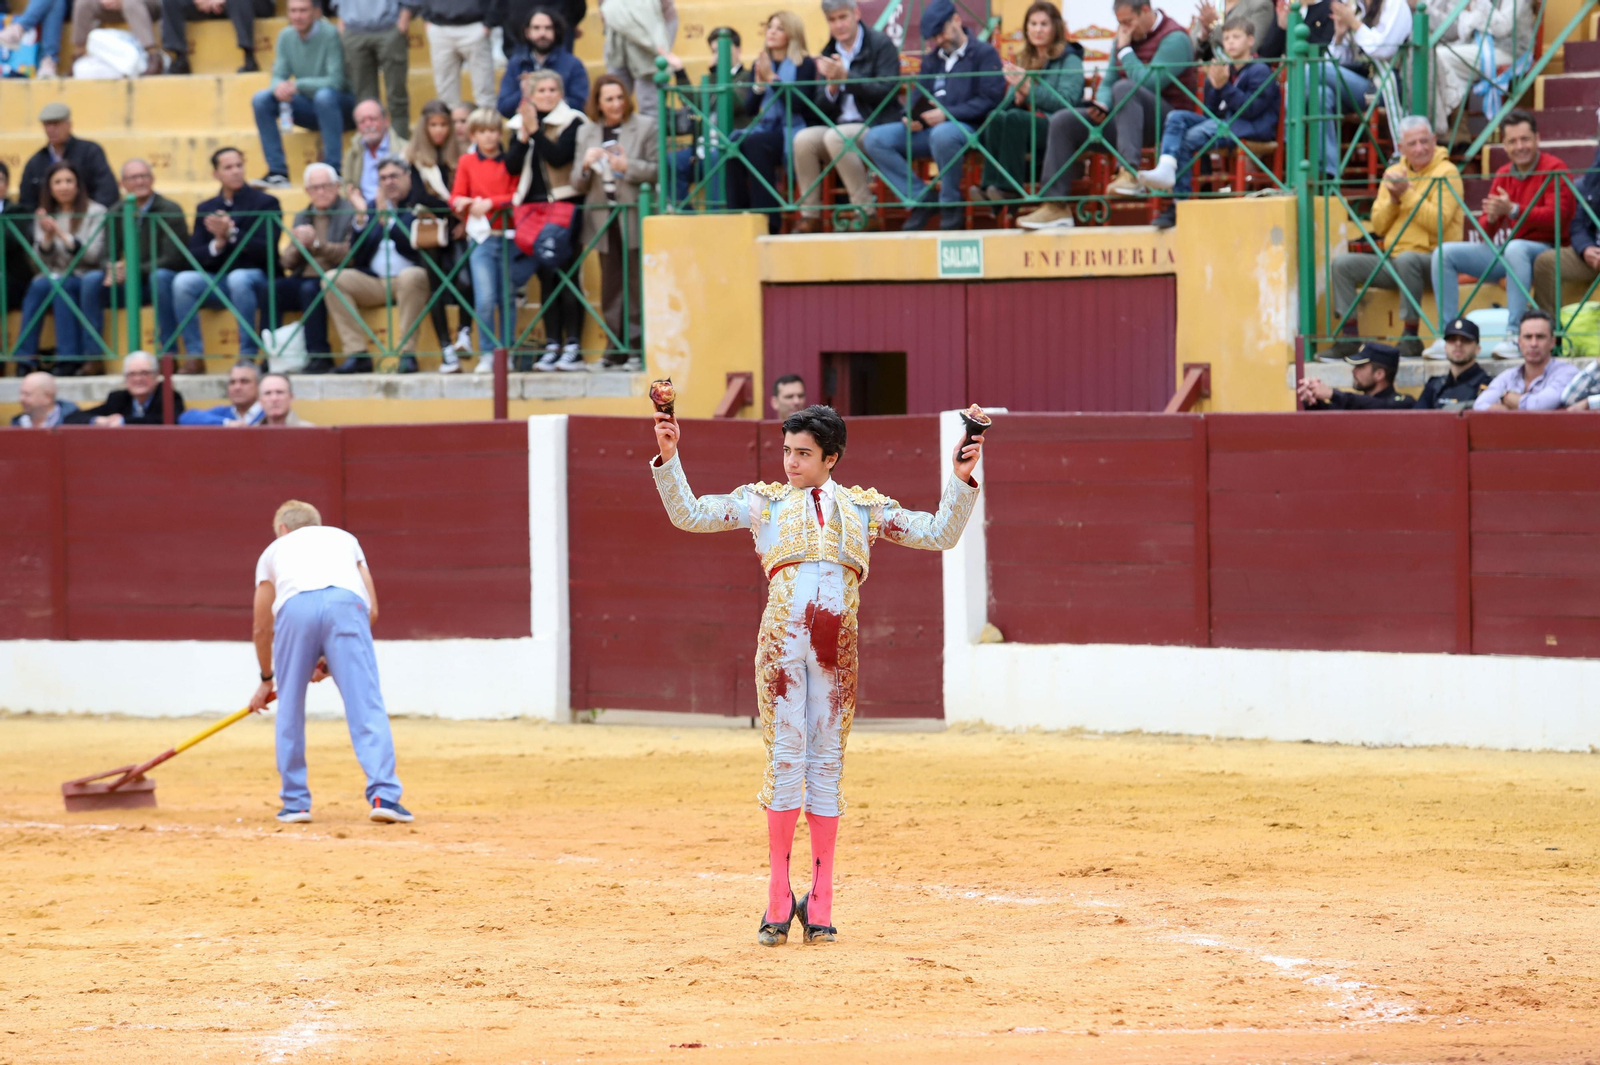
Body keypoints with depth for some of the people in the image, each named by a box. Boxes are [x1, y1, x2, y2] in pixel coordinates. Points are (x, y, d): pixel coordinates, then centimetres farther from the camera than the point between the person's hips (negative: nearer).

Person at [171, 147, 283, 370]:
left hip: (256, 278, -4)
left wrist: (231, 234, -23)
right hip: (217, 281, 4)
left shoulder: (266, 203, 1)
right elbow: (195, 257, 5)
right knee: (183, 281, -26)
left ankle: (248, 356, -32)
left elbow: (266, 250, -11)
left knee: (238, 278, -38)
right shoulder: (205, 209, 12)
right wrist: (217, 245, -16)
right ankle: (194, 356, -22)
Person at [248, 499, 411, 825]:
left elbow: (261, 628, 38)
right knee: (366, 704, -3)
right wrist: (333, 659, 34)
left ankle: (295, 801, 15)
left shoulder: (274, 550, 36)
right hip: (347, 602, 0)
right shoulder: (344, 538, 38)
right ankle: (383, 795, -16)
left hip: (295, 606, 0)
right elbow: (372, 610, 28)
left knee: (290, 708, 14)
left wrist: (267, 679, 52)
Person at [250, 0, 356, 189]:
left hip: (338, 107, -5)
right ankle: (278, 172, -18)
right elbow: (279, 76, -1)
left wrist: (297, 85, -31)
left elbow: (335, 81, -23)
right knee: (261, 99, -14)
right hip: (309, 106, 5)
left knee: (324, 96, -38)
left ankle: (334, 171, -35)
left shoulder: (330, 34, -18)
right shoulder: (286, 36, -1)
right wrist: (279, 87, -27)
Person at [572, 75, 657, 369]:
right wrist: (586, 165, -9)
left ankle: (637, 349, 0)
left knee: (636, 286, -4)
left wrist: (627, 167, -17)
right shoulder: (586, 133, 12)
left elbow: (657, 170, -4)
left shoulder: (645, 127, 1)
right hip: (603, 219, 4)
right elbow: (578, 185, 12)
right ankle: (616, 351, 12)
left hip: (635, 220, -4)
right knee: (611, 288, 7)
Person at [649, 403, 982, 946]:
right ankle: (778, 900, 2)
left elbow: (940, 534, 16)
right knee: (786, 757, -4)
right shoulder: (765, 502, 14)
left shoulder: (864, 508, 17)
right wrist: (668, 457, -3)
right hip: (782, 636, -1)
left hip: (837, 645, 1)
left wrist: (962, 480, 4)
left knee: (827, 763, 3)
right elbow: (687, 514, 8)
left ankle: (819, 903, 7)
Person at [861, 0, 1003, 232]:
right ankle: (920, 201, -12)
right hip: (926, 129, 7)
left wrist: (947, 114, -17)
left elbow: (990, 100, -8)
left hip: (967, 127, -7)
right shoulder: (932, 60, 25)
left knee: (942, 134, -43)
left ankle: (950, 204, -21)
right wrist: (910, 118, -4)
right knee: (874, 139, -15)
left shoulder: (984, 54, 4)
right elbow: (916, 98, 22)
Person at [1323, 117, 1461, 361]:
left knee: (1407, 259, -39)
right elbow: (1378, 227, 11)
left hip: (1433, 258, -6)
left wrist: (1407, 194, -18)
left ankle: (1410, 338, -31)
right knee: (1342, 263, -11)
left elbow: (1437, 222, -18)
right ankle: (1349, 338, -12)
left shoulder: (1446, 173, -5)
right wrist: (1393, 199, -6)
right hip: (1393, 259, 6)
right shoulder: (1394, 174, 15)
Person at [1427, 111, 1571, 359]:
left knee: (1515, 248, -41)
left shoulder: (1554, 169, -6)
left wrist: (1513, 210, -27)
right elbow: (1485, 231, 12)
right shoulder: (1502, 175, 14)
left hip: (1542, 249, -7)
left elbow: (1556, 217, -20)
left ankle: (1514, 336, -44)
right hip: (1499, 251, 7)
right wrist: (1490, 218, -13)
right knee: (1444, 253, -6)